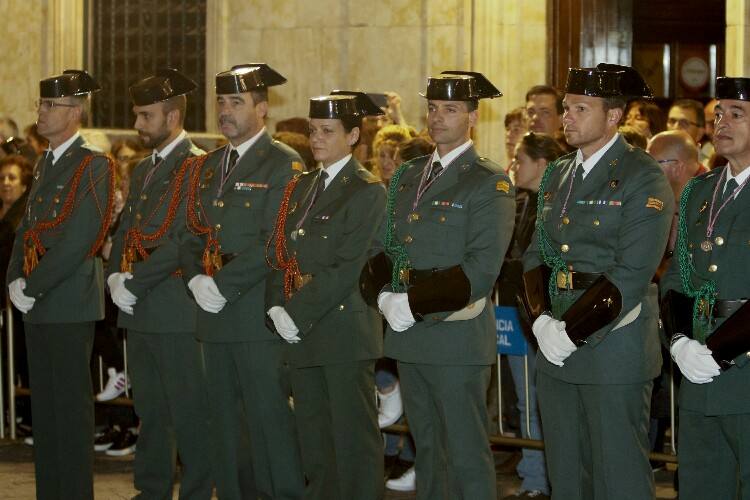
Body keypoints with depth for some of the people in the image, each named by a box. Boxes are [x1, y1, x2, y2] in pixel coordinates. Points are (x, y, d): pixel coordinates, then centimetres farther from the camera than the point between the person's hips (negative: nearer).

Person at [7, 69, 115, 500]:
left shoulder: (93, 166, -11)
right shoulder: (46, 165, 17)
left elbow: (77, 242, -18)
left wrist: (33, 288, -15)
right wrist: (15, 280, 4)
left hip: (71, 305, -8)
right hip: (38, 306, 8)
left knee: (72, 405, -3)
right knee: (44, 406, 12)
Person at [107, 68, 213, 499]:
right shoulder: (142, 171, 18)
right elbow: (125, 232, 20)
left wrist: (135, 284, -17)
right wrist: (116, 277, 2)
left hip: (177, 309, -9)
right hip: (138, 310, 9)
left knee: (189, 412, -3)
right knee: (149, 410, 15)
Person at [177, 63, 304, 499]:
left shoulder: (284, 165, -7)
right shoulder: (208, 167, 17)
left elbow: (275, 243, -15)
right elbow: (192, 234, 16)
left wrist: (223, 284, -17)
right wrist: (196, 279, -3)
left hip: (260, 316, -7)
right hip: (215, 316, 7)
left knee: (268, 418, -6)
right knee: (225, 421, 11)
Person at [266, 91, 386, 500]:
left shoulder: (367, 192, -8)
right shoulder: (301, 187, 15)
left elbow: (347, 269, -16)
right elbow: (278, 254, 12)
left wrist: (299, 314, -16)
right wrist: (277, 308, -3)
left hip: (346, 331, -7)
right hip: (301, 331, 7)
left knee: (353, 439, -3)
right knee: (312, 436, 12)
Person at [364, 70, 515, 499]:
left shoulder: (490, 184, -8)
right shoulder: (407, 176, 15)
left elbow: (481, 269, -16)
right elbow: (381, 246, 15)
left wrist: (415, 303, -19)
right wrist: (386, 294, -5)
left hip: (457, 338, -7)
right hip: (409, 336, 7)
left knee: (466, 455, -4)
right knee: (427, 450, 14)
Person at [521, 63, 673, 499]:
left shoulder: (643, 178, -9)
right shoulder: (558, 175, 14)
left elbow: (632, 274, -16)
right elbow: (537, 254, 14)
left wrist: (573, 331, -16)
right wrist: (542, 320, -4)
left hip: (614, 346, -7)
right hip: (557, 350, 7)